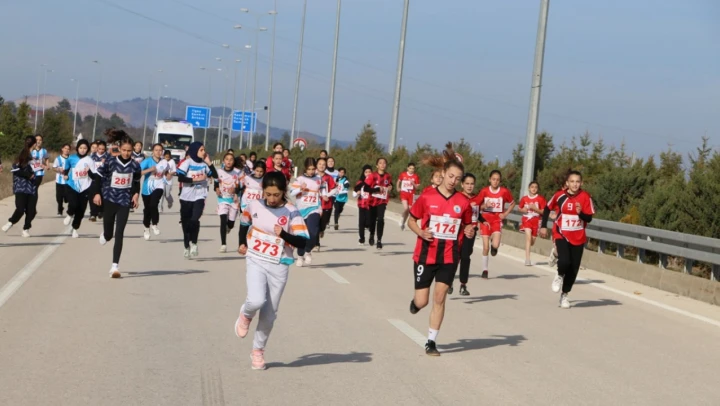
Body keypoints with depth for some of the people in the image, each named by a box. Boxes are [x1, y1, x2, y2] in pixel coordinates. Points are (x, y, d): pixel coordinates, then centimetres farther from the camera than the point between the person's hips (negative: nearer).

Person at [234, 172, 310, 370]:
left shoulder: (291, 212, -10)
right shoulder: (255, 206, -2)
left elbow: (303, 241, -15)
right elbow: (245, 222, 21)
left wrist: (284, 234, -30)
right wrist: (242, 243, 19)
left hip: (279, 266, 0)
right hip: (256, 261, 0)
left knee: (269, 313, 6)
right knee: (256, 300, -24)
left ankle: (258, 350, 25)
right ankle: (245, 316, 12)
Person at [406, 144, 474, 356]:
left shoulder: (463, 202, -3)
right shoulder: (427, 197, -8)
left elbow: (467, 225, 12)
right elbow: (411, 221, 2)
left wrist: (469, 232, -11)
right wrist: (421, 232, -17)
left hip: (449, 257, 1)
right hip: (426, 255, -1)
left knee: (439, 298, -4)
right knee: (422, 302, 1)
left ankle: (431, 342, 8)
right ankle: (416, 302, 40)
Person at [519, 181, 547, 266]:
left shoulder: (541, 199, -5)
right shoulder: (524, 198, 1)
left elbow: (543, 212, -5)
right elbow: (520, 209, 15)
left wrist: (534, 208, -18)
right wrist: (523, 210, -7)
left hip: (536, 221, 1)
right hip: (526, 220, -1)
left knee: (532, 241, 10)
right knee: (528, 236, -22)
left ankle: (527, 259, 41)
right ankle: (527, 259, -24)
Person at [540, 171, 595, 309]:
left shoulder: (585, 197, -10)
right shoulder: (559, 196, -8)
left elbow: (589, 218, -10)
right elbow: (547, 208, 9)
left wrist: (581, 213, -30)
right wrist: (543, 226, 8)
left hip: (578, 237, 1)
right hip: (561, 235, -1)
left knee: (574, 268, 4)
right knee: (564, 261, -24)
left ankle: (564, 295, 25)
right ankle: (560, 276, 12)